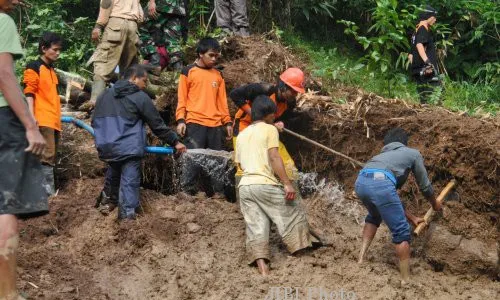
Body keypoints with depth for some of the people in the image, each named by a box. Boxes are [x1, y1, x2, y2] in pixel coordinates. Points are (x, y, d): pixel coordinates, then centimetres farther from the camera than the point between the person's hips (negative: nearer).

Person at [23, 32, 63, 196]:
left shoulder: (51, 70, 22)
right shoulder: (34, 67, -3)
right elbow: (29, 93, -11)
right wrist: (31, 115, -22)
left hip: (53, 121, 9)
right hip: (42, 120, -9)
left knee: (51, 156, 7)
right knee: (47, 155, -15)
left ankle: (48, 188, 8)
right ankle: (48, 187, -17)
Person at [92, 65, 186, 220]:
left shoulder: (104, 95, 12)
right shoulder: (140, 97, -6)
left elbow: (95, 122, 19)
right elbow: (157, 124, -2)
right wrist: (175, 141, 7)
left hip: (106, 147, 6)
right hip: (129, 148, -6)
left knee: (113, 173, 30)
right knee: (129, 182, -1)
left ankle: (107, 200, 43)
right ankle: (127, 215, -4)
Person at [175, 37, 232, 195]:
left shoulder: (218, 75, 17)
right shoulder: (188, 72, 5)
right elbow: (181, 98, 3)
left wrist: (227, 122, 12)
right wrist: (180, 120, -7)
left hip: (216, 125, 4)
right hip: (195, 123, -4)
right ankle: (186, 191, -10)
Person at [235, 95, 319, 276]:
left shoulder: (241, 135, 21)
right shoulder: (269, 129, 1)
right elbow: (274, 157, -10)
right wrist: (287, 183, -14)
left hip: (244, 186, 6)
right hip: (265, 184, -6)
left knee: (256, 227, -1)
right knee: (293, 214, 8)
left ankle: (261, 264, -14)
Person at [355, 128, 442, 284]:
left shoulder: (383, 155, 42)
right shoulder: (413, 153, 28)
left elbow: (391, 198, 45)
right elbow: (425, 185, 33)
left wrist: (411, 218, 50)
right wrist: (434, 204, 53)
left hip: (360, 182, 6)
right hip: (380, 183, -6)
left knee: (374, 216, 37)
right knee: (401, 232, 6)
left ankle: (362, 257, 32)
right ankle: (405, 280, 6)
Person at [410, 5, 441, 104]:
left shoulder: (416, 31, 25)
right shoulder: (423, 29, -4)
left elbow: (411, 55, 27)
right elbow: (419, 45, -24)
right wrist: (427, 61, -35)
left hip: (418, 71, 10)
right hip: (427, 70, -10)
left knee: (424, 99, 8)